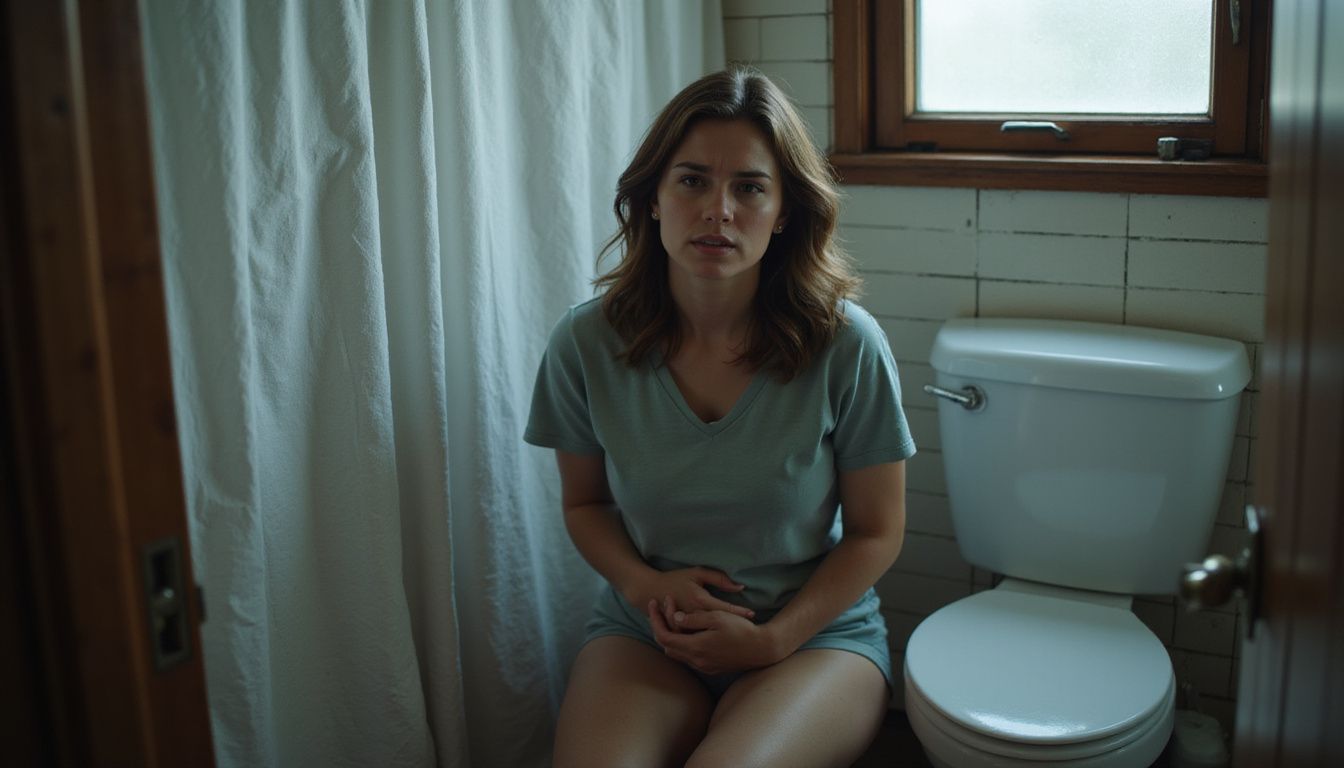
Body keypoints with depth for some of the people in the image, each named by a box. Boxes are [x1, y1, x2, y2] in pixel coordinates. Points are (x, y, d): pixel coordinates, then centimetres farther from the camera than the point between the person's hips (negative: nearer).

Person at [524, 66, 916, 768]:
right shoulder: (586, 343, -7)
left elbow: (875, 533, -3)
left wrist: (773, 638, -13)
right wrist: (644, 583, -11)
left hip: (815, 630, -1)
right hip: (644, 631, 1)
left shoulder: (847, 345, -13)